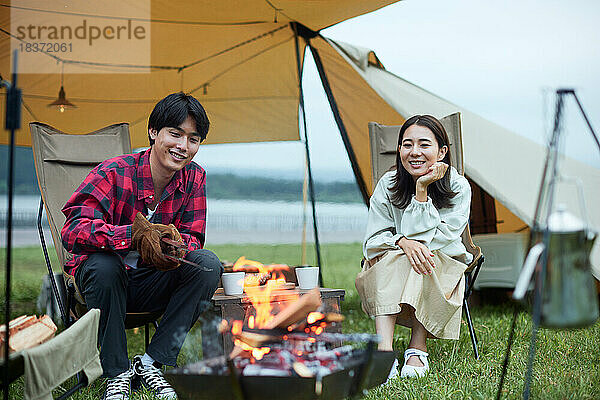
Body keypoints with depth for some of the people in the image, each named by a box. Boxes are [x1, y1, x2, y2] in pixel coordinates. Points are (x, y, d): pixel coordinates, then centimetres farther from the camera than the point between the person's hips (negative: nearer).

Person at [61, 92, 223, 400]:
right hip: (106, 281, -3)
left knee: (207, 264, -22)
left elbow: (192, 239, -5)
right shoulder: (114, 172, -20)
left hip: (153, 284, 4)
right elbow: (73, 230, -31)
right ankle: (117, 373, -19)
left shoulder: (194, 178, -6)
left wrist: (174, 247, -33)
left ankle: (151, 363, -16)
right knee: (104, 265, -37)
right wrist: (135, 234, -48)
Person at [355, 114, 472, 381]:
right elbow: (373, 240, -11)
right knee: (392, 256, -34)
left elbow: (426, 240, -22)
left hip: (443, 270, -1)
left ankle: (417, 349, -27)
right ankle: (384, 350, -44)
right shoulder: (388, 184, -10)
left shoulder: (458, 187, -14)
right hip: (388, 269, 1)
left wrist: (422, 190, -28)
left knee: (424, 256, -35)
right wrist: (402, 242, -32)